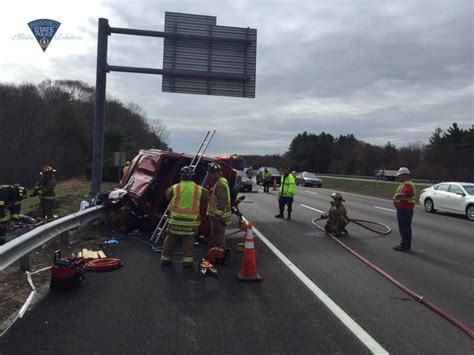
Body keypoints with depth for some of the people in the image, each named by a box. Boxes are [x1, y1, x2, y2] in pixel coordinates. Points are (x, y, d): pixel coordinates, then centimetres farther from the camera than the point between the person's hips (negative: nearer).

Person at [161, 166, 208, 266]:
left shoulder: (175, 188, -6)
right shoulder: (198, 189, -2)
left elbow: (168, 195, 10)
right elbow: (205, 195, 13)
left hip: (176, 220, 0)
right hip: (191, 221, 0)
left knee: (170, 239, 13)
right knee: (189, 241, 11)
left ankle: (166, 258, 22)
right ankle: (187, 260, 8)